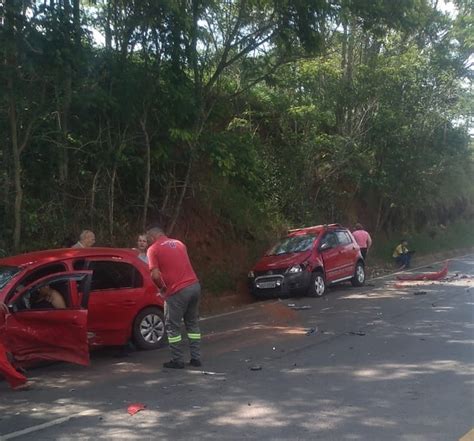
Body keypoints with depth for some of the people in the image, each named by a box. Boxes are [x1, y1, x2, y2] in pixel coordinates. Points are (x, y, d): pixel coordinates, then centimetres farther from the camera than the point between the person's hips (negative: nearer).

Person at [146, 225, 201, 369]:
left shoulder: (153, 249, -3)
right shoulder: (178, 243, 18)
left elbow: (155, 275, -12)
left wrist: (162, 288, 6)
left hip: (177, 291, -7)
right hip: (194, 285, 7)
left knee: (173, 326, 7)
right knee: (193, 324, 16)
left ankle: (177, 361, 10)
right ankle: (196, 358, 18)